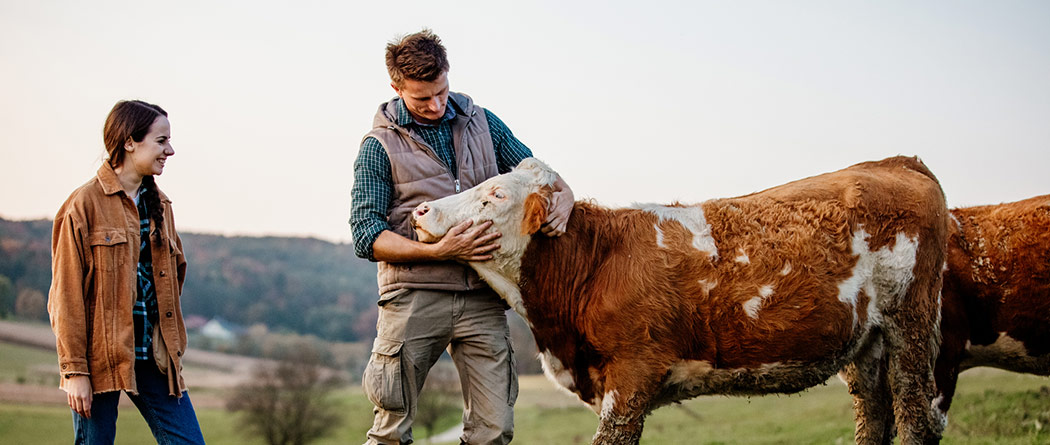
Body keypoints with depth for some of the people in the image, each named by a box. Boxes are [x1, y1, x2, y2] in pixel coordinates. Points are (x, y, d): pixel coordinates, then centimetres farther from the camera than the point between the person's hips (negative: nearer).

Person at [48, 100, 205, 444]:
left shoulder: (159, 205, 13)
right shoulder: (84, 205, -7)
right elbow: (66, 296, -9)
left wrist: (170, 342, 15)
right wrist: (74, 369, -13)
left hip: (154, 358, 6)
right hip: (102, 358, -6)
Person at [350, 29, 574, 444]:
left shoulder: (482, 123, 11)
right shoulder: (380, 146, 1)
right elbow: (366, 235, -6)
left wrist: (562, 195, -2)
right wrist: (440, 251, -19)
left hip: (482, 301, 3)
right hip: (414, 300, -3)